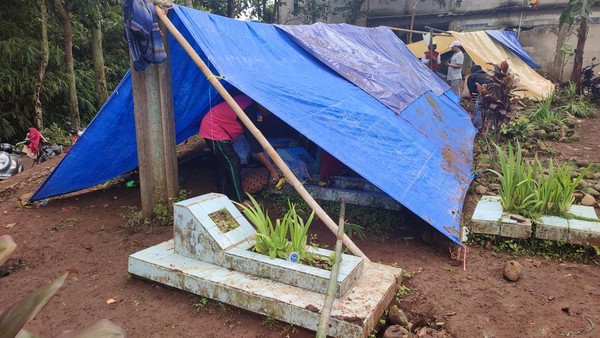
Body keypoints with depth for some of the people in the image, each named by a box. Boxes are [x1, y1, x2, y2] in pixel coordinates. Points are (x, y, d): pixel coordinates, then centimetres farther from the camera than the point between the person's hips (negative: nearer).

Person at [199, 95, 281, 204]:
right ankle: (240, 201, -3)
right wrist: (272, 169, -26)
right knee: (233, 163, -9)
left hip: (211, 127, 10)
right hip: (213, 130, -10)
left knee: (222, 163, 17)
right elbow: (254, 142, -28)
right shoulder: (249, 111, -28)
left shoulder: (249, 102, 0)